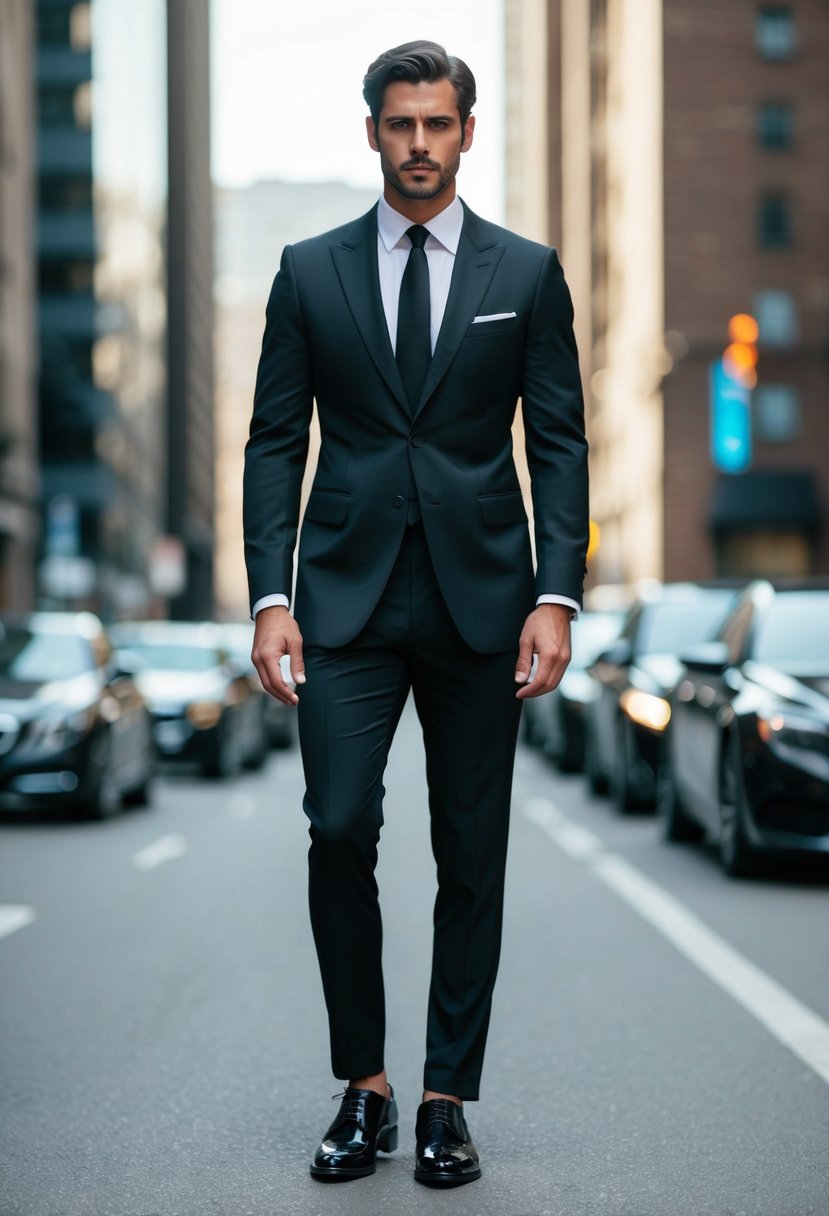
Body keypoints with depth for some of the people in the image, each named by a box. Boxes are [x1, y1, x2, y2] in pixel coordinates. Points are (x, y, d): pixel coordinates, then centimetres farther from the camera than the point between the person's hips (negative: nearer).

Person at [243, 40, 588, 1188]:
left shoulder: (528, 273, 5)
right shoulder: (311, 271, 7)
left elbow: (561, 443, 3)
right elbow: (275, 441, 5)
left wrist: (556, 596, -9)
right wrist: (270, 596, -5)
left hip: (480, 598, 0)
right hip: (349, 598, 0)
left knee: (471, 856, 4)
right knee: (339, 829, -11)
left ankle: (446, 1102, 15)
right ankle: (364, 1088, 6)